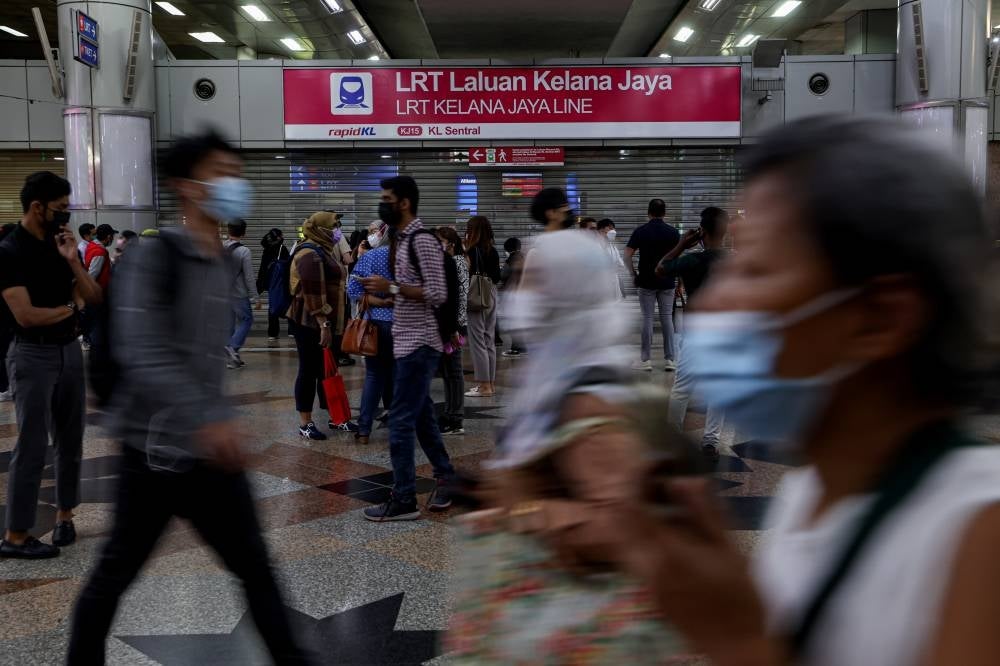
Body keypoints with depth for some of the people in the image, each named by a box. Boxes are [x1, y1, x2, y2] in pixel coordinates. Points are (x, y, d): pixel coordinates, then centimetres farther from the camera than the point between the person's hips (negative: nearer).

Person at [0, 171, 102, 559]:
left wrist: (73, 261, -9)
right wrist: (72, 306, -7)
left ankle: (64, 515, 24)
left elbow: (94, 298, 6)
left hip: (70, 350, 7)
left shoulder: (63, 244, 8)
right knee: (32, 446, -5)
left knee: (70, 441, 12)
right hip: (34, 355, -7)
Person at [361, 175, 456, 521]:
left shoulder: (422, 240, -16)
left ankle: (404, 500, 1)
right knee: (422, 418, 15)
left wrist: (392, 287, -21)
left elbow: (437, 294, -23)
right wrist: (383, 293, 10)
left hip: (419, 345, -10)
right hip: (409, 343, 10)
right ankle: (446, 480, 25)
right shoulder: (405, 239, 14)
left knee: (401, 422, -6)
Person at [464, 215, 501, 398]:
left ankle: (484, 386, -2)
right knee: (490, 341, 12)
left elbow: (468, 276, -15)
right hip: (492, 297, 8)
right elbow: (497, 277, 11)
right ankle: (491, 383, 18)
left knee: (478, 342, -3)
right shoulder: (493, 251, 8)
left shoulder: (472, 251, -13)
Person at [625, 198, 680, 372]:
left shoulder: (640, 231, -4)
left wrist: (633, 274, 7)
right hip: (667, 282, 1)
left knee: (647, 319, 2)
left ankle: (645, 360, 3)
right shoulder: (673, 232, -2)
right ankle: (669, 359, 2)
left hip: (646, 281, -1)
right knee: (667, 318, 5)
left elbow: (627, 255, -6)